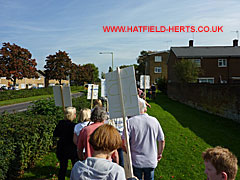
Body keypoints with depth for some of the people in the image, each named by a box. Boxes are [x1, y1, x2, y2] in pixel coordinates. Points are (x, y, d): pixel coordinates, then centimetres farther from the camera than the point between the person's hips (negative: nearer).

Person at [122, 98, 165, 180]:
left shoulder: (130, 122, -14)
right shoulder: (154, 120, -5)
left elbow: (124, 142, -15)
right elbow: (162, 140, 1)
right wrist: (160, 154, 17)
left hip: (136, 161, -2)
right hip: (151, 161, 2)